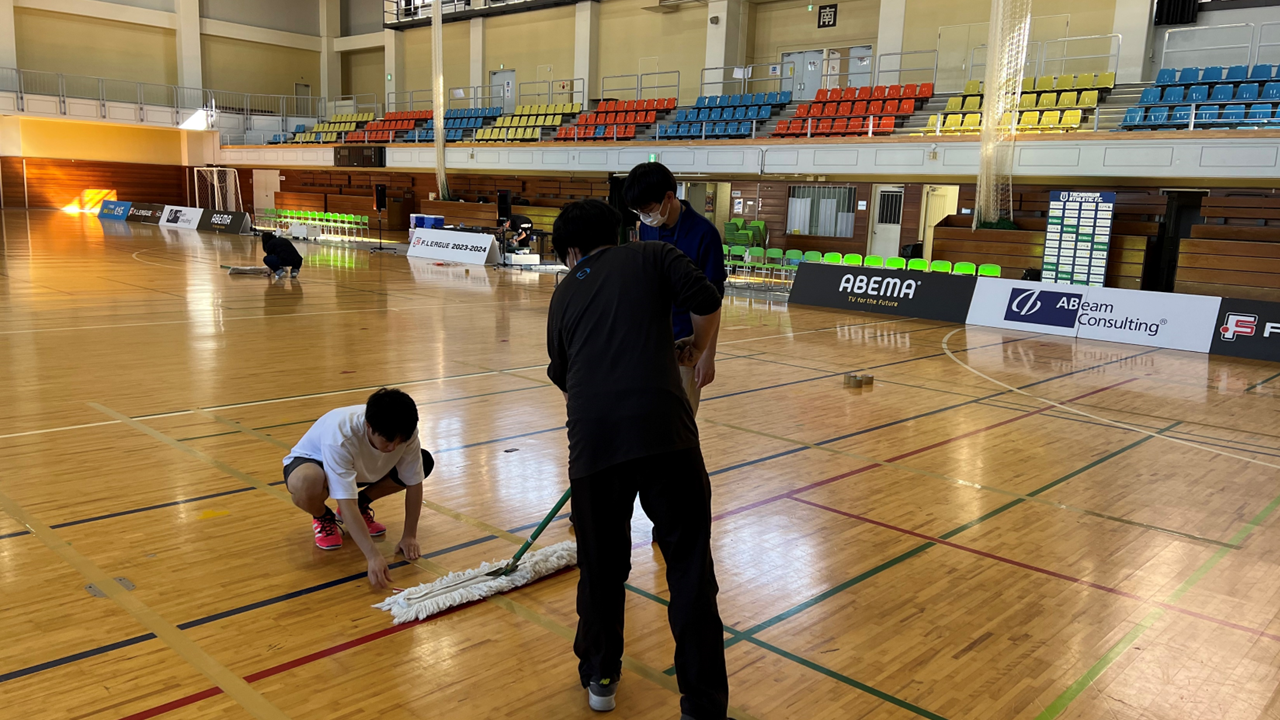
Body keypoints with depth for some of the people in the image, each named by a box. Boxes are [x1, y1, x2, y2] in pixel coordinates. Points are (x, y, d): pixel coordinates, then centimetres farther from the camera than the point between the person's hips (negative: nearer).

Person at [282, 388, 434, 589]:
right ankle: (323, 518, -4)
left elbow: (414, 482, -17)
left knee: (425, 462, -14)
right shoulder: (339, 436, -42)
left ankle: (361, 504, 7)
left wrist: (409, 536, -19)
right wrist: (373, 557, -49)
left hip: (362, 468, 5)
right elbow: (346, 503, -44)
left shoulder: (404, 431, -29)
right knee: (306, 484, -42)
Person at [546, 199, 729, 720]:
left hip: (592, 437, 3)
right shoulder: (653, 256, 14)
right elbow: (706, 300, -1)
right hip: (663, 425, -2)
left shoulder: (564, 294, 23)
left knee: (601, 565, 21)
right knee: (690, 568, 7)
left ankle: (600, 677, 39)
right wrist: (698, 349, 18)